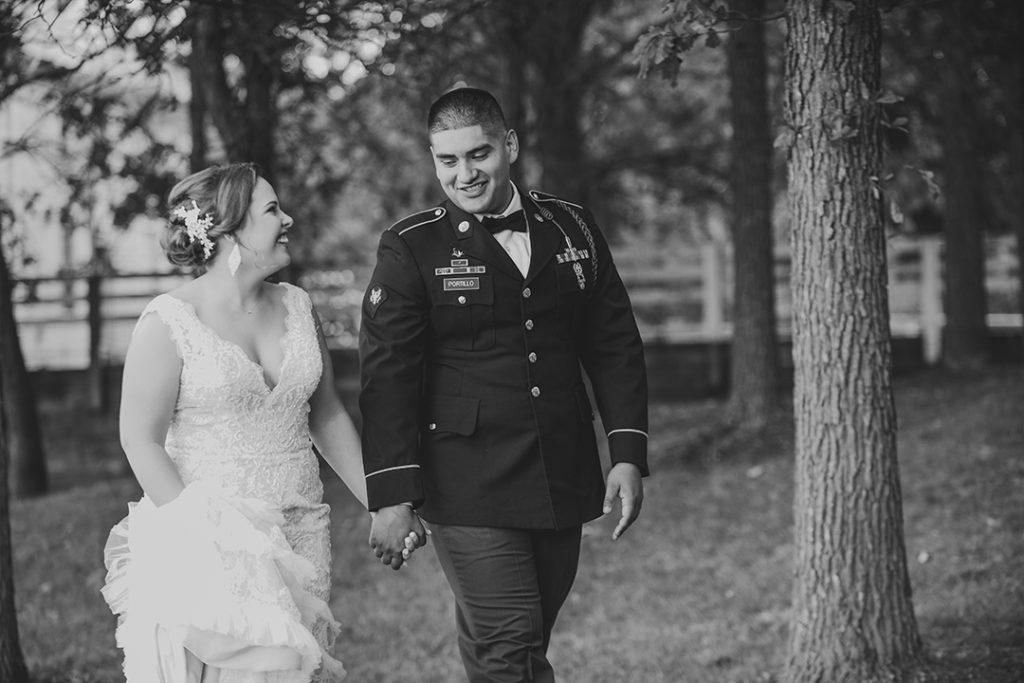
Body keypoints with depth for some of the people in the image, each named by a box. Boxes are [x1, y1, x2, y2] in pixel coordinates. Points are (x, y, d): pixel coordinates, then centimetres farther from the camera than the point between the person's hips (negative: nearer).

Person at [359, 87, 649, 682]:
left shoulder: (573, 230, 9)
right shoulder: (412, 249, -2)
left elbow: (616, 347, 12)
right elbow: (387, 376, -5)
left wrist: (629, 454, 3)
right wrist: (393, 497, -11)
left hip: (562, 486, 4)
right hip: (468, 492, -4)